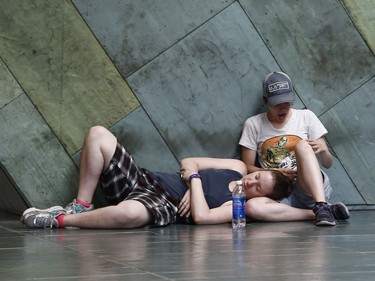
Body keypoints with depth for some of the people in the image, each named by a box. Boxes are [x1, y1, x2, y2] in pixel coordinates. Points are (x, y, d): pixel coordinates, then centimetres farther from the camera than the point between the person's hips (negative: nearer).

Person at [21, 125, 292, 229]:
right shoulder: (238, 167, 14)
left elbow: (201, 216, -24)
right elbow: (188, 162, 16)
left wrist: (195, 180, -14)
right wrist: (191, 184, -4)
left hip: (164, 206, -7)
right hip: (145, 179, 7)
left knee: (130, 213, -48)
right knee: (98, 134, -11)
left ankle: (59, 220, -26)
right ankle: (81, 206, -5)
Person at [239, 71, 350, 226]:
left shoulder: (306, 117, 7)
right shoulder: (253, 124, 6)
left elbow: (328, 163, 7)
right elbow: (248, 167, 6)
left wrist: (322, 150, -17)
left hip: (310, 189, 0)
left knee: (302, 145, -27)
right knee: (252, 207, -35)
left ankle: (321, 206, -38)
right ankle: (320, 213, -29)